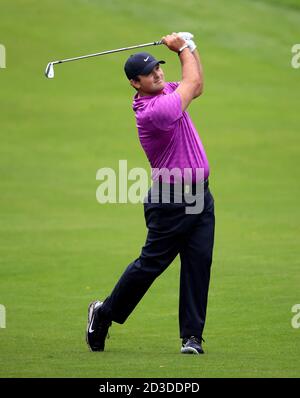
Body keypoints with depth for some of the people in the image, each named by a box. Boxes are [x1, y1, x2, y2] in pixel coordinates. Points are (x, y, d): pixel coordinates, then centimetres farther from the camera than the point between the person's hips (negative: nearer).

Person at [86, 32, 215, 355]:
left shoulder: (165, 91, 8)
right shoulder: (153, 110, -20)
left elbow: (196, 87, 24)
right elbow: (192, 82, -9)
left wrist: (190, 48, 12)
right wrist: (182, 48, 6)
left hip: (200, 195, 8)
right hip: (172, 202, -8)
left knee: (199, 262, -1)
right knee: (151, 263, 0)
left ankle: (192, 336, 0)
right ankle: (104, 313, 18)